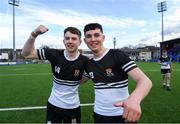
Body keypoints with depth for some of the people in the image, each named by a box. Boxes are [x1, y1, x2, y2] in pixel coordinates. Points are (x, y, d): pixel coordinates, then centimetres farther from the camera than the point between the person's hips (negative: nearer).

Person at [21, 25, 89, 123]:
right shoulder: (54, 54, -15)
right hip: (53, 105, 1)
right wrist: (34, 35, -27)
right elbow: (26, 54, -14)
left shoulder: (84, 61, -16)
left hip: (73, 107, 0)